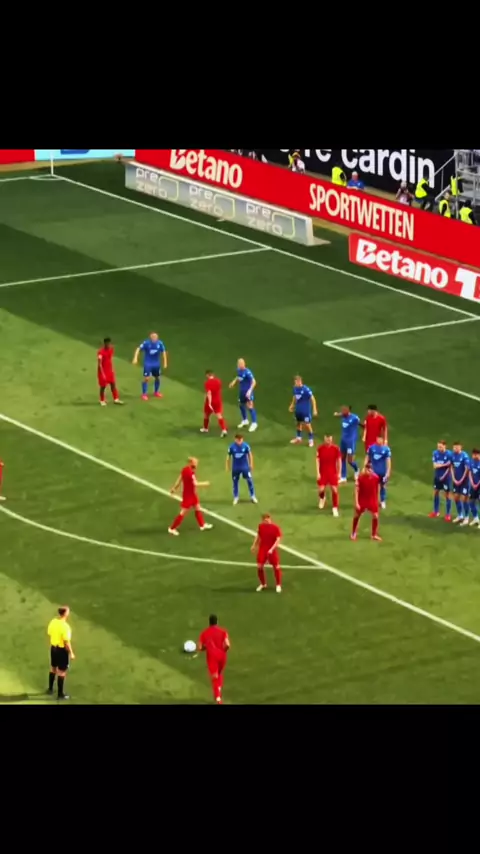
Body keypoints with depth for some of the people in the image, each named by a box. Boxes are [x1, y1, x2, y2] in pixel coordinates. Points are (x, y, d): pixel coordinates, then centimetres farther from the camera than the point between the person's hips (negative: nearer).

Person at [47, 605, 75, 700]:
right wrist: (71, 653, -12)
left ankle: (50, 689, 39)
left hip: (53, 648, 7)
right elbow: (67, 642, -24)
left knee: (53, 668, 24)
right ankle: (60, 694, 15)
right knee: (62, 672, 6)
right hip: (62, 650, -7)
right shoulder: (65, 626, -27)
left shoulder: (53, 622, -5)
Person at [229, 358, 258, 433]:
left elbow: (254, 382, -25)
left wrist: (250, 391, -33)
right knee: (241, 405, 20)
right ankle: (245, 421, 38)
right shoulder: (239, 370, 0)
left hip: (247, 392, -9)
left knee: (250, 407, -8)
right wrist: (234, 382, 10)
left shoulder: (247, 372, -24)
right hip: (241, 391, 9)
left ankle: (254, 423, 1)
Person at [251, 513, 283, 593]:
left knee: (276, 567, 1)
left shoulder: (275, 528, -15)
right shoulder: (261, 526, 0)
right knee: (260, 566, 0)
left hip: (272, 550, -3)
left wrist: (272, 549, -29)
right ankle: (263, 584, 21)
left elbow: (278, 539, -18)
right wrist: (254, 545, 16)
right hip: (262, 549, 3)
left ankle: (278, 585, 19)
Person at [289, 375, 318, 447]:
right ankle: (298, 438, 36)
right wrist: (292, 405, 24)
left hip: (306, 411, -7)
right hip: (298, 410, 7)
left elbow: (312, 399, -18)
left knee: (307, 425, -3)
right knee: (298, 423, 19)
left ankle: (311, 440, 11)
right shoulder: (295, 388, -2)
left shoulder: (306, 390, -23)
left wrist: (314, 409, -20)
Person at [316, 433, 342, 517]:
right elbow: (318, 460, -3)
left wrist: (339, 473, 1)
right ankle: (322, 498, 35)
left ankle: (335, 508, 8)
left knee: (334, 490, -4)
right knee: (321, 489, -3)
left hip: (332, 472, 0)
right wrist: (318, 473, -8)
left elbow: (339, 461, 1)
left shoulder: (336, 448, -7)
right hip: (322, 472, 0)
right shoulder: (320, 448, -7)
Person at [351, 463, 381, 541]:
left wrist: (377, 500, 13)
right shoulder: (360, 478, -20)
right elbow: (356, 490, -16)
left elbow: (377, 489, 5)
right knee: (357, 516, 10)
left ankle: (374, 535, 15)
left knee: (375, 516, -3)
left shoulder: (376, 477, -12)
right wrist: (356, 503, -20)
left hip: (372, 500, 2)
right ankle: (353, 534, 30)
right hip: (362, 500, -2)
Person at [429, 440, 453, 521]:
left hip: (446, 477, -5)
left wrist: (444, 476, -17)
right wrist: (444, 464, -21)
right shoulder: (435, 453, -5)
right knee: (436, 493, 15)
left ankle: (448, 514, 9)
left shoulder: (449, 454, -16)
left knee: (447, 494, 2)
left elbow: (449, 467, -13)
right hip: (437, 476, 5)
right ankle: (436, 512, 31)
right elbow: (435, 466, -9)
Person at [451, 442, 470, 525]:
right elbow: (452, 467, 6)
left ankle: (466, 518, 8)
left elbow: (467, 469, -15)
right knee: (456, 497, 11)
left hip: (464, 480, -6)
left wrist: (461, 480, -12)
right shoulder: (453, 455, 0)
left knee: (464, 498, -3)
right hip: (456, 480, 6)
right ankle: (460, 516, 26)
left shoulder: (464, 456, -16)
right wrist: (454, 479, -1)